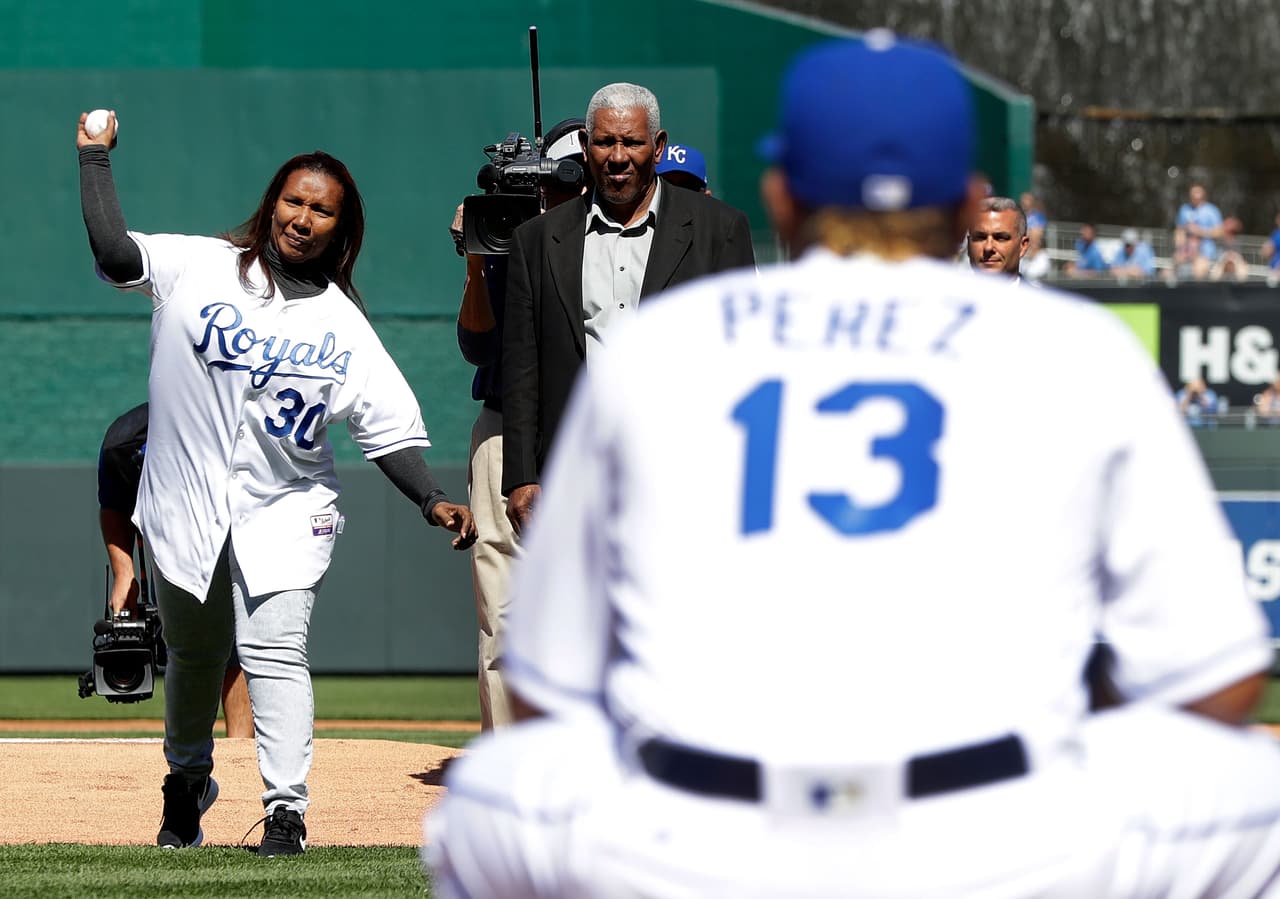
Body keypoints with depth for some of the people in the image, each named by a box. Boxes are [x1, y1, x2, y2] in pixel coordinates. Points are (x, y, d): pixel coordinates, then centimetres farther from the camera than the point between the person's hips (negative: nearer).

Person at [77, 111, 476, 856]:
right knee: (194, 653, 14)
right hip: (187, 505, 1)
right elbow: (113, 250, -16)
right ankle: (188, 781, 38)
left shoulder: (343, 325, 0)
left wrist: (434, 501, -16)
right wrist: (96, 155, -12)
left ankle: (287, 811, -16)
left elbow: (390, 430, -3)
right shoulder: (199, 269, -2)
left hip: (286, 513, -1)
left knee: (275, 649, -16)